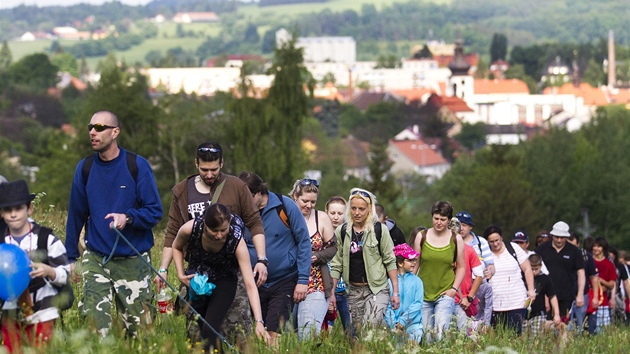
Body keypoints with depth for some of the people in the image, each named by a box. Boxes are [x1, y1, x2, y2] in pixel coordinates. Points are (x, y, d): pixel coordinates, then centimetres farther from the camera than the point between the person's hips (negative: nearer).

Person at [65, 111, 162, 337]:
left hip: (133, 261, -2)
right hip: (95, 260, 2)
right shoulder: (85, 168, 4)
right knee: (94, 322, -11)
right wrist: (71, 257, 12)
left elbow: (155, 211, -6)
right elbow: (76, 215, 12)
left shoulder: (138, 166, -5)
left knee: (140, 327, 5)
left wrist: (127, 218, -25)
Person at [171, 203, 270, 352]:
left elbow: (250, 285, -34)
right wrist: (181, 275, -14)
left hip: (223, 280, -2)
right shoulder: (190, 229, -28)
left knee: (209, 330, -19)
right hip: (197, 278, 2)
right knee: (200, 328, 6)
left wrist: (259, 322, -42)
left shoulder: (237, 241, -32)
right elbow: (176, 248, -1)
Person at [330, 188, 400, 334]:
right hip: (354, 290, 4)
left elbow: (390, 261, -1)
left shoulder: (380, 230, -3)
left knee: (371, 326, -23)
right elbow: (336, 264, 9)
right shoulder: (342, 232, 5)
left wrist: (396, 292, -4)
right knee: (357, 332, 2)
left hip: (377, 289, -3)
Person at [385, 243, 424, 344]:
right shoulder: (390, 282, 4)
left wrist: (402, 321, -10)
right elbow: (387, 306, 0)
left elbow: (417, 303, -2)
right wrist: (394, 325, -12)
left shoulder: (416, 281, 6)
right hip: (394, 325, 0)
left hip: (412, 323, 0)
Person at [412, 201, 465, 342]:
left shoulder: (456, 239, 2)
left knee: (441, 332, -15)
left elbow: (461, 267, 9)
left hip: (445, 294, -2)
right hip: (423, 294, 2)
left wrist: (454, 289, -2)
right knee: (424, 334, 3)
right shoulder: (421, 237, 4)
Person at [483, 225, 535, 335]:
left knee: (515, 334, -8)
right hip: (495, 305, 1)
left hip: (517, 302, -1)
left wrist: (531, 290, 0)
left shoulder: (514, 249, 4)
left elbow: (527, 269, 8)